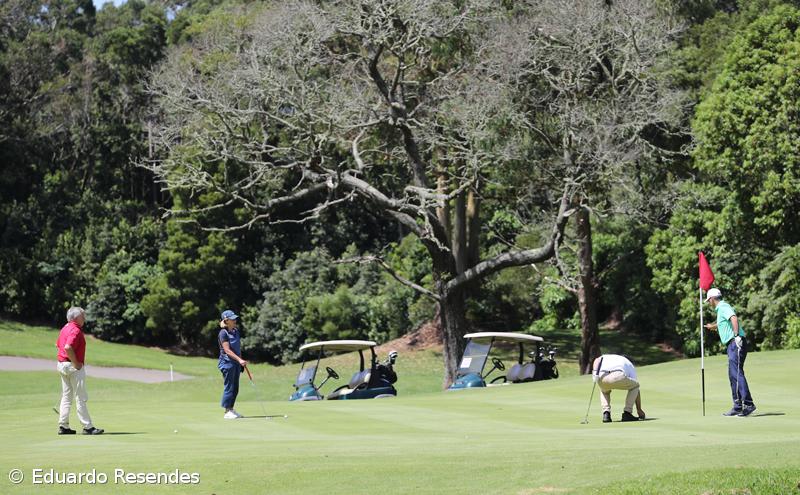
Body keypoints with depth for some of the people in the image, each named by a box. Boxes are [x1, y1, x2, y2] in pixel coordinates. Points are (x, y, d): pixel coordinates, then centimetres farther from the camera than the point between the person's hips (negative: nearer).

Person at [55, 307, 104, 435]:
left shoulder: (65, 328, 13)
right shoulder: (76, 330, -17)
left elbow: (58, 344, 24)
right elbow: (68, 347, -29)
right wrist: (76, 363, -20)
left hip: (62, 364, 10)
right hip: (73, 367, -10)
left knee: (66, 397, 12)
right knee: (81, 398, -6)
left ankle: (63, 426, 12)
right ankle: (87, 427, -5)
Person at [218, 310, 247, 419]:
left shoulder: (236, 331, 11)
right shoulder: (223, 333, -13)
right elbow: (227, 350, -19)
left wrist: (241, 360, 16)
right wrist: (239, 360, -26)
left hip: (237, 362, 8)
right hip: (227, 362, -8)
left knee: (235, 388, 10)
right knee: (229, 387, -5)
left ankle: (231, 409, 18)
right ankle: (227, 412, 1)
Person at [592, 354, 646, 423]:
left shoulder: (604, 357, 41)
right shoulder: (629, 365, 37)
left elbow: (597, 361, 14)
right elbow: (636, 389, 38)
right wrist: (639, 409, 45)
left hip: (601, 377, 2)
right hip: (618, 376, -2)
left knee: (604, 390, 38)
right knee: (635, 385, 29)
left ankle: (606, 414, 17)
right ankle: (627, 413, 20)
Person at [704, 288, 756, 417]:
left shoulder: (723, 307, -7)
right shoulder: (721, 308, 23)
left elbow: (734, 318, -27)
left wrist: (736, 335, -30)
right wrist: (713, 326, 54)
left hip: (736, 343, -10)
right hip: (732, 345, 10)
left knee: (737, 374, -17)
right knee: (733, 375, 10)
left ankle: (748, 404, -23)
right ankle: (738, 407, 11)